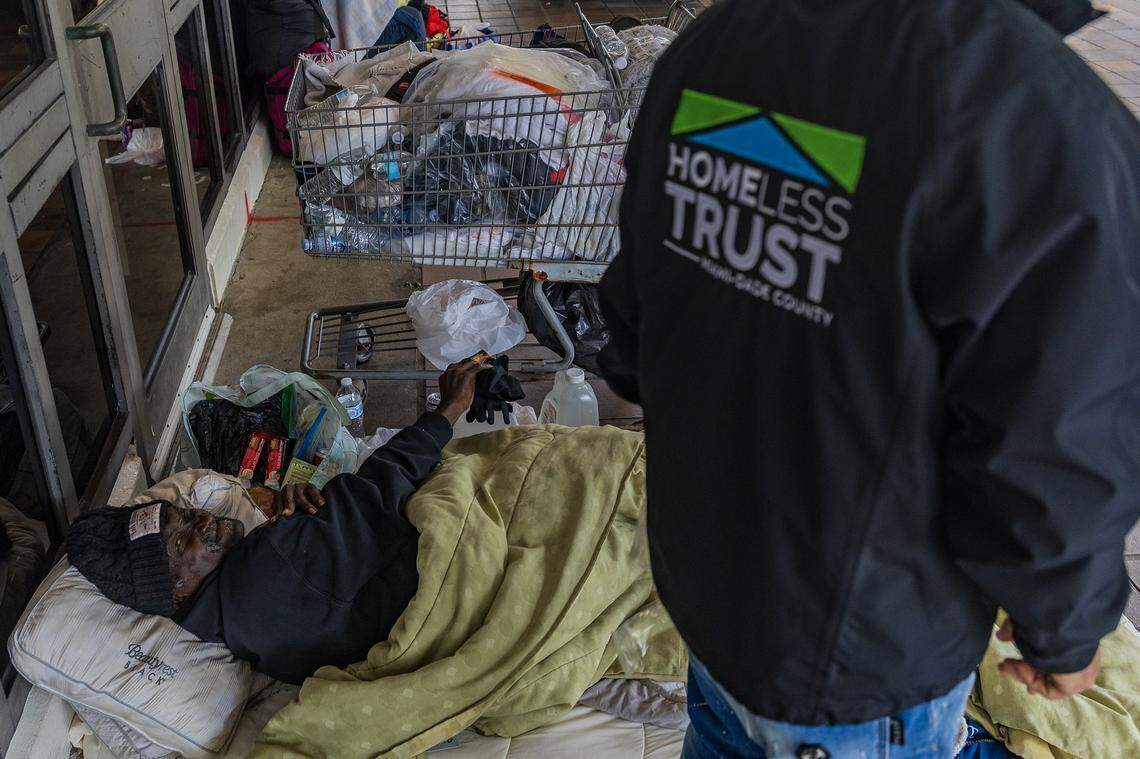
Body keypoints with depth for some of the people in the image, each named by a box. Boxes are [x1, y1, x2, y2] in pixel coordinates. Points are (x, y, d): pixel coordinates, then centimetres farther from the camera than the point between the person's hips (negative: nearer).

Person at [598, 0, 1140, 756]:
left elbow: (635, 314, 2)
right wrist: (1065, 633, -3)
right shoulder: (1049, 122, -31)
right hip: (860, 655, -5)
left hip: (697, 562, 6)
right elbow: (1046, 479, -24)